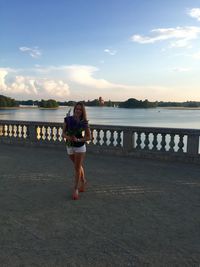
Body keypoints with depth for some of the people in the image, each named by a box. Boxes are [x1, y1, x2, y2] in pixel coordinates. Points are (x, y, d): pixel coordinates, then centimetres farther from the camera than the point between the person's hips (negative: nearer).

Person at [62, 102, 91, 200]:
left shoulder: (84, 122, -10)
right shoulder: (67, 119, -6)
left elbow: (89, 137, -7)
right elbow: (63, 133, -2)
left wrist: (78, 139, -21)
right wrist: (67, 137, -23)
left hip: (80, 147, -3)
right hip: (69, 147, 3)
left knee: (77, 168, -1)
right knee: (78, 166, 21)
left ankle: (76, 189, 11)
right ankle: (83, 181, 44)